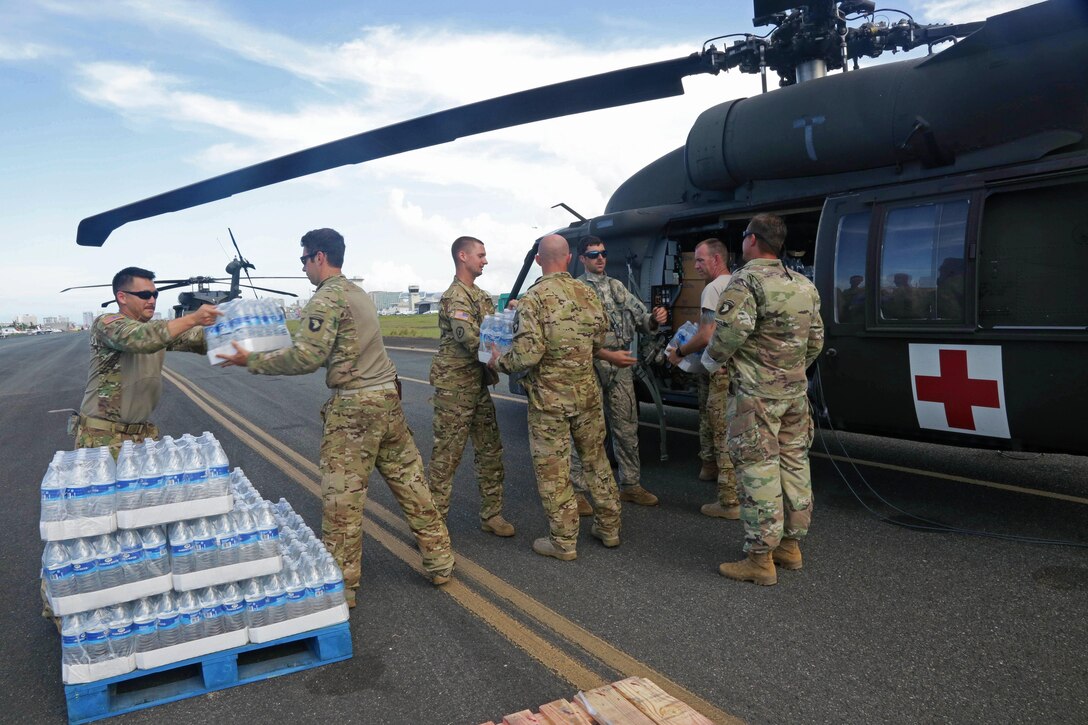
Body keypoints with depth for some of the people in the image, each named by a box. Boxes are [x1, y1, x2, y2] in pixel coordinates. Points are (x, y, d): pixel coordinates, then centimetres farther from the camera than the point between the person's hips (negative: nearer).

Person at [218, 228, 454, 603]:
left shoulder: (326, 298, -11)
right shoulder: (358, 292, 18)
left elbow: (306, 358, -18)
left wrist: (252, 361, -9)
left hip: (353, 407, -9)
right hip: (388, 397, 9)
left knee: (342, 497, 0)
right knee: (409, 482, 13)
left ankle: (341, 584, 9)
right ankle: (439, 561, 20)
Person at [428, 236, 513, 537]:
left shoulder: (481, 296, 16)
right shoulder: (455, 297, -14)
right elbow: (472, 341, -26)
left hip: (479, 384, 9)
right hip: (455, 386, -9)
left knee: (490, 451, 11)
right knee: (447, 455, -3)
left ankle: (491, 514, 22)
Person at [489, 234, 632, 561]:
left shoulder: (534, 298, -16)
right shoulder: (587, 293, 2)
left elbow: (528, 355, -22)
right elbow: (598, 341, 11)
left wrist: (498, 362, -5)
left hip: (549, 399, -5)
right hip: (587, 394, 6)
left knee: (553, 471, 6)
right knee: (596, 460, 19)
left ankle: (563, 542, 15)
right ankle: (608, 527, 29)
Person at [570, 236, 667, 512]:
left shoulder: (617, 287, 16)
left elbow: (641, 317, 11)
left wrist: (654, 319, -10)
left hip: (621, 367, 6)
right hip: (590, 366, -6)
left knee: (627, 427, 12)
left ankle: (630, 484, 24)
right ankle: (576, 491, 7)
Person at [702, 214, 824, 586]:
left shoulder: (747, 280, -13)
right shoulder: (804, 286, 13)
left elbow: (732, 330, -27)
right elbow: (815, 340, 18)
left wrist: (711, 357, -9)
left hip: (756, 392, -8)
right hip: (795, 389, 8)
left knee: (758, 470, -4)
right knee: (794, 464, 14)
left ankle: (760, 559, 2)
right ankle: (791, 544, 27)